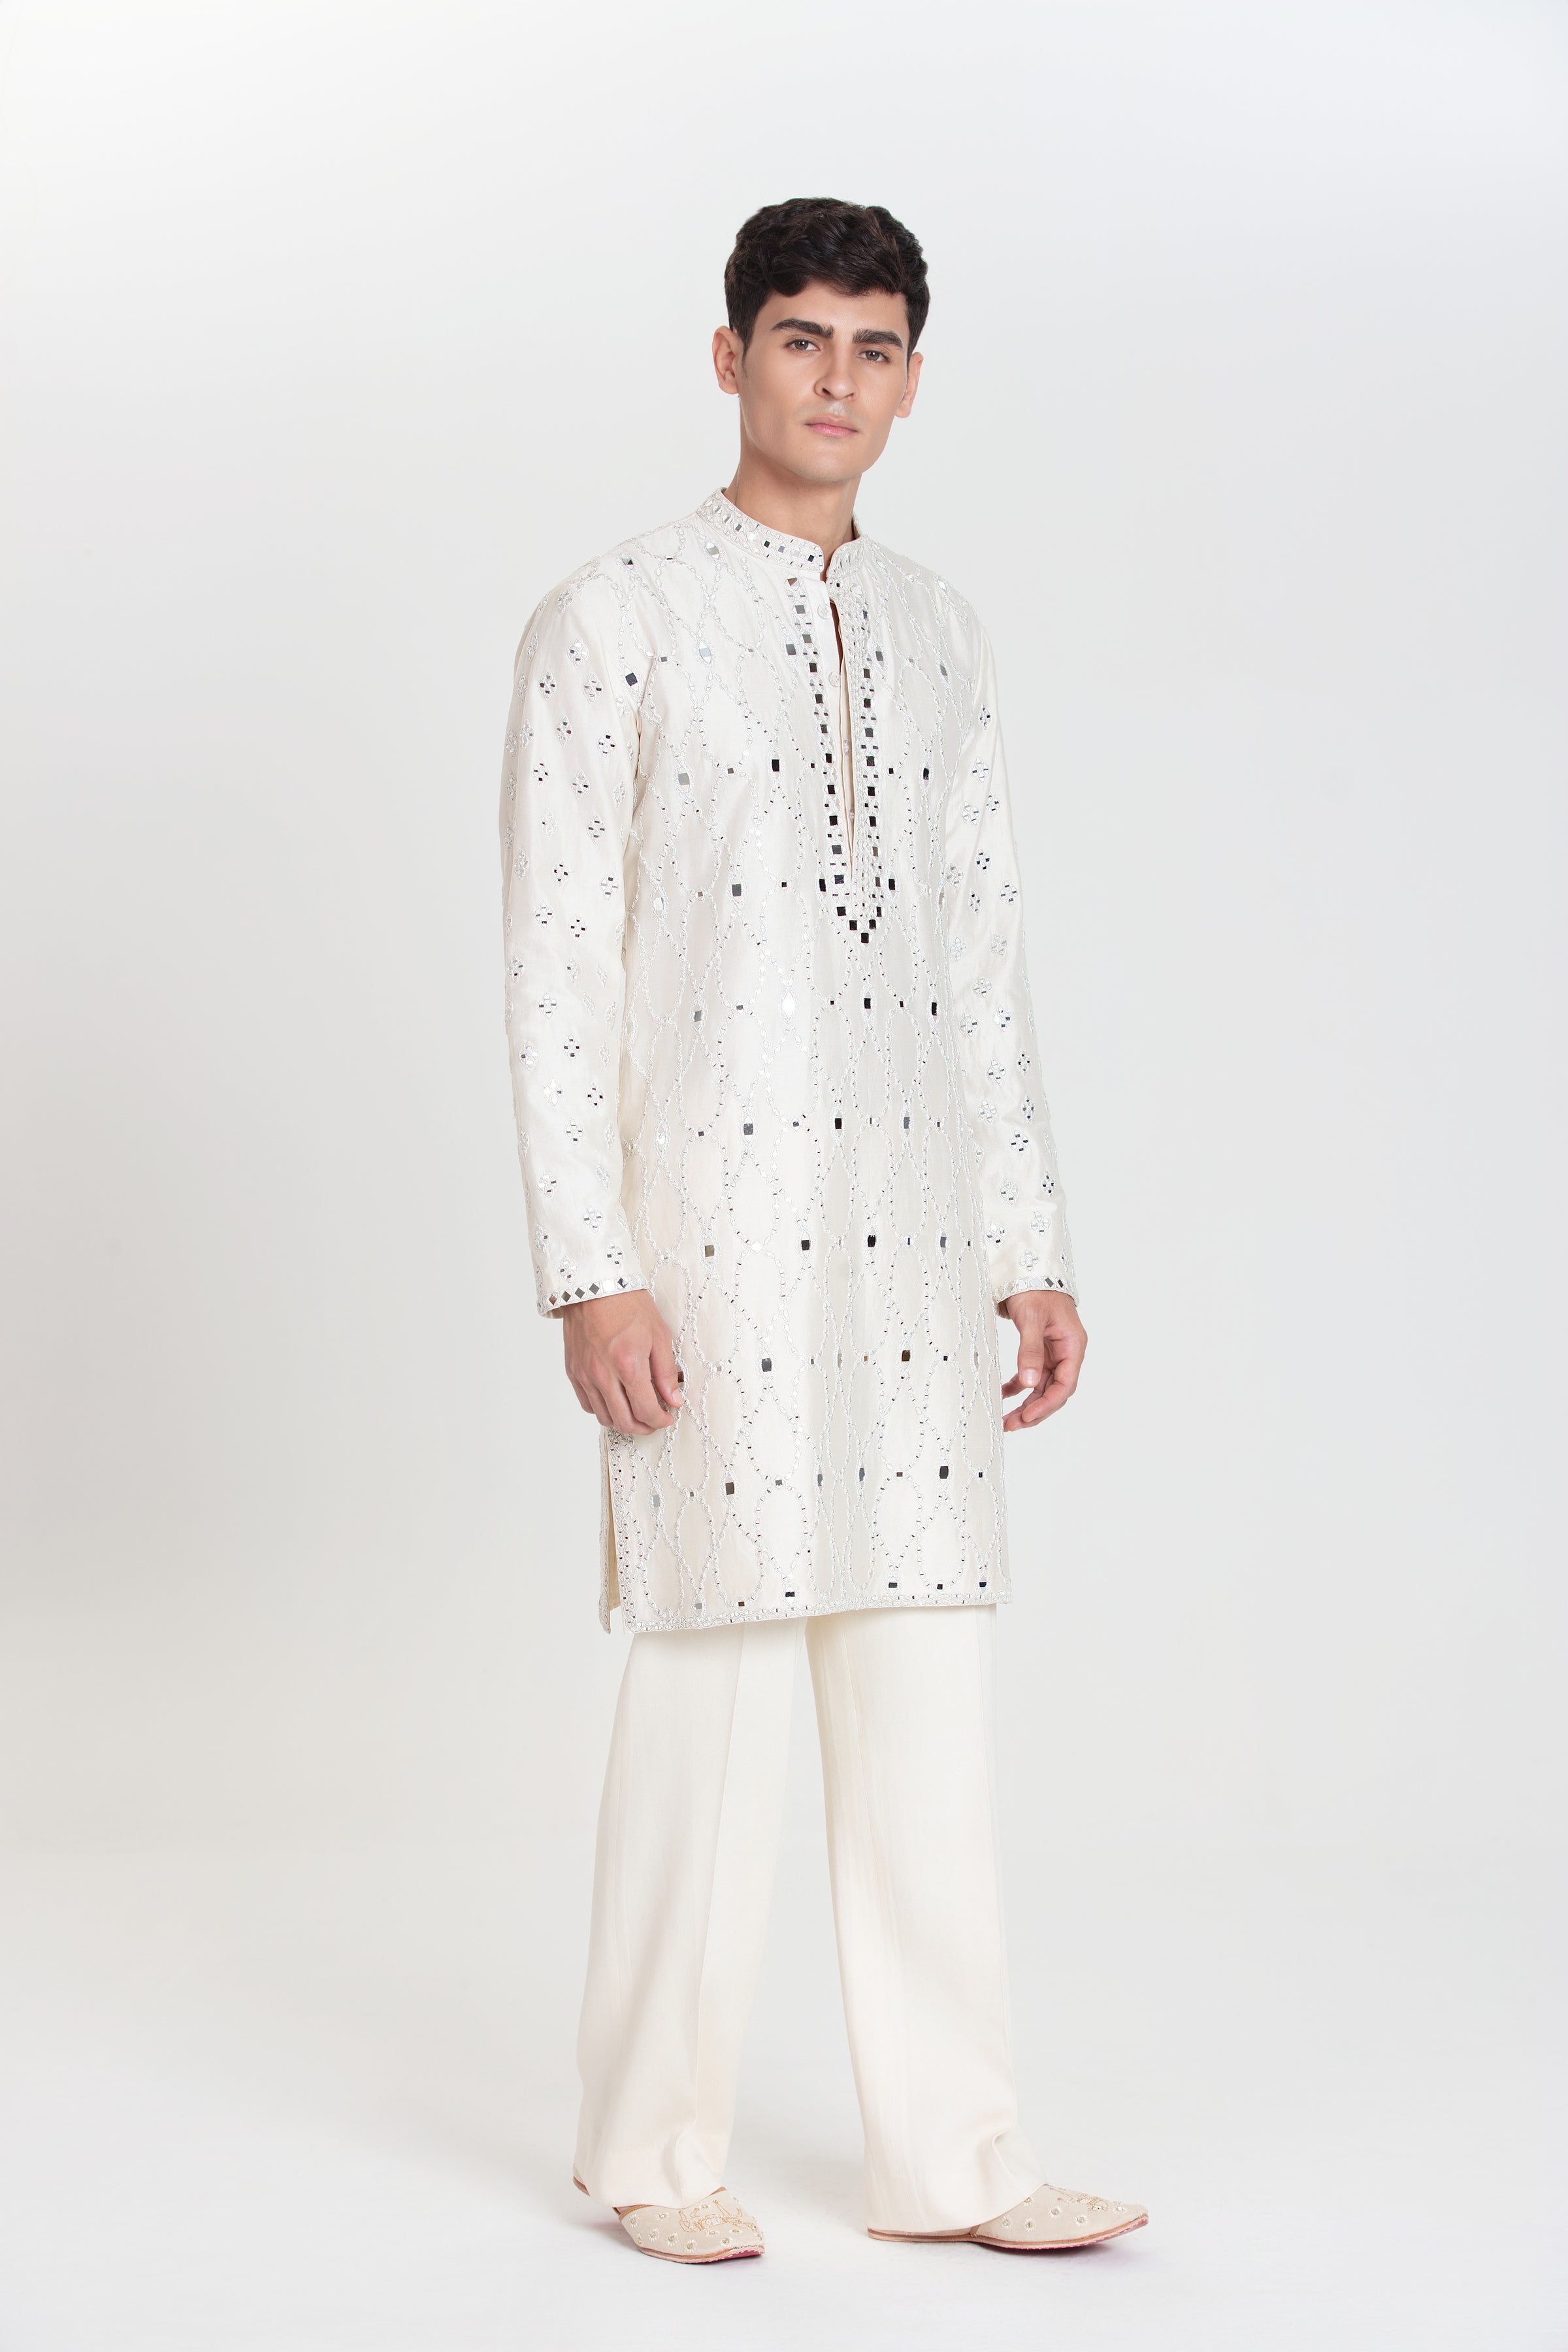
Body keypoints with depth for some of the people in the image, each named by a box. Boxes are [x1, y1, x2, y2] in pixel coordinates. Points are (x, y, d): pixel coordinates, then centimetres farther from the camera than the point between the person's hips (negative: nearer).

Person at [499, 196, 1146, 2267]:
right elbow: (557, 971, -6)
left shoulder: (943, 641, 14)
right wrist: (590, 1274, -13)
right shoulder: (613, 627, -2)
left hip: (913, 1238, 5)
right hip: (712, 1231, -5)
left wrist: (1037, 1257, 11)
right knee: (710, 1689, -2)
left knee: (929, 1704, 6)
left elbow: (986, 971, 16)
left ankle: (949, 2157, 14)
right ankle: (656, 2151, 14)